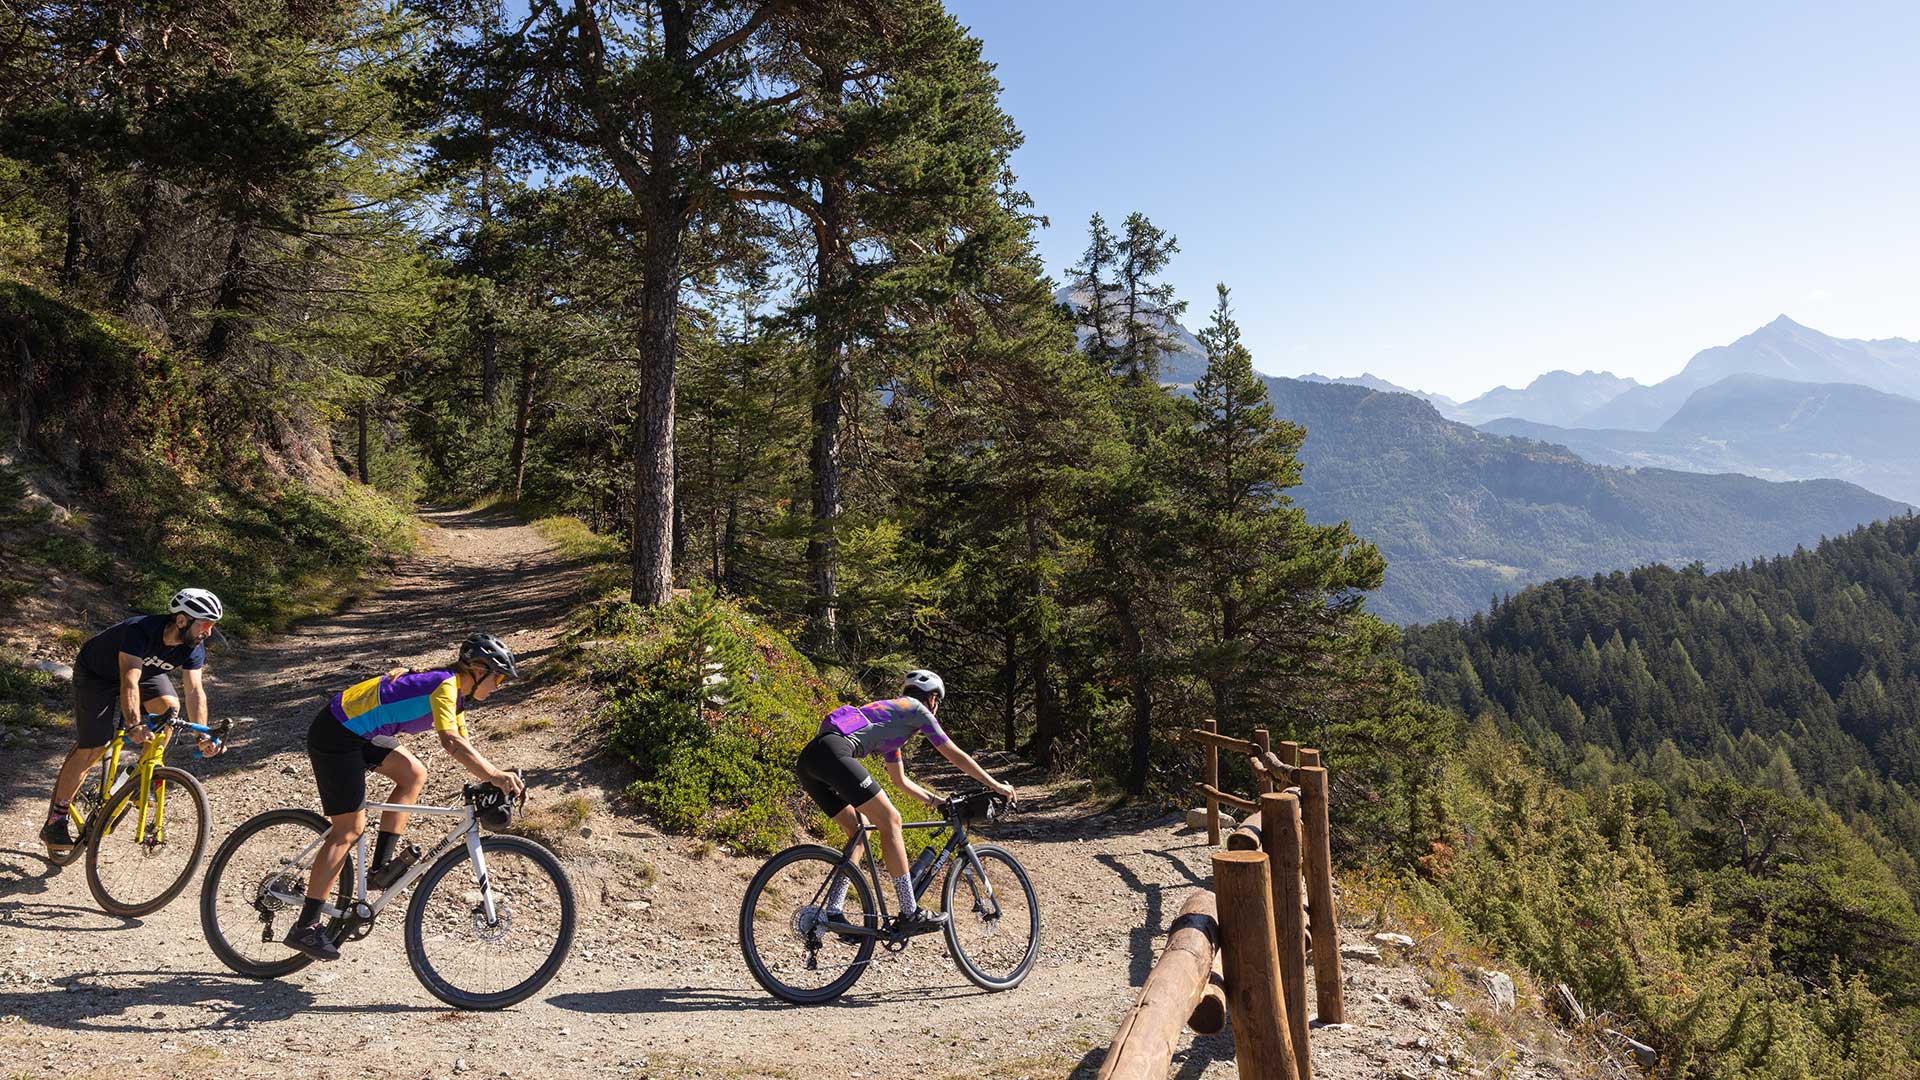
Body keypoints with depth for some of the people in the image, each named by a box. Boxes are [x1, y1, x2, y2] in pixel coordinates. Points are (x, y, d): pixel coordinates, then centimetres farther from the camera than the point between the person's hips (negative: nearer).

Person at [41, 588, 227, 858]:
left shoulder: (193, 646, -22)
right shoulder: (140, 631, -40)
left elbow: (195, 691, -24)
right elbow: (129, 681, -50)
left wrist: (203, 736, -35)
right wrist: (133, 723, -64)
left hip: (146, 670, 5)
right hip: (97, 673, -5)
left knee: (169, 705, -24)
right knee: (91, 749, -10)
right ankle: (55, 822, 6)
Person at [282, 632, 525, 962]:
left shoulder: (454, 693, 10)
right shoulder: (446, 686, -20)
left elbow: (463, 746, 10)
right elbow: (452, 742, -34)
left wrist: (496, 776, -2)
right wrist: (495, 776, -38)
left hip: (356, 733, 10)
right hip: (335, 736, -10)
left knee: (414, 774, 4)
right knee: (349, 830, -5)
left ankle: (380, 867, 6)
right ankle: (305, 927, 0)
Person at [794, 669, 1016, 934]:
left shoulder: (892, 720, 35)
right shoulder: (917, 709, 12)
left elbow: (901, 781, 43)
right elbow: (956, 755, 15)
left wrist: (937, 801, 44)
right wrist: (996, 786, 23)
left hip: (808, 762, 10)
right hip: (832, 753, -10)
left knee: (859, 829, 18)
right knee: (890, 821, -3)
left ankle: (832, 912, 16)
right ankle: (910, 914, 0)